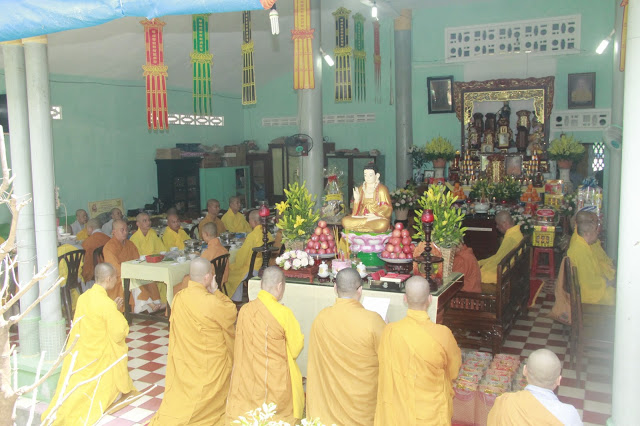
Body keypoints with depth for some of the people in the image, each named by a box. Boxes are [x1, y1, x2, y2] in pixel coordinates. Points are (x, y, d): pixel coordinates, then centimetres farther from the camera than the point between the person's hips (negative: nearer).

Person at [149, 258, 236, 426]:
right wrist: (215, 291, -9)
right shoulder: (210, 302, -28)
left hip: (182, 360, 5)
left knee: (180, 392, 18)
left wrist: (210, 292, 0)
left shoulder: (179, 297, -7)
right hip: (209, 363, -5)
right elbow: (232, 312, -10)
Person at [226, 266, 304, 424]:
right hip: (275, 381, -4)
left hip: (247, 379, 4)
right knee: (275, 419, 15)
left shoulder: (244, 309, -6)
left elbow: (243, 344, 6)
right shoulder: (283, 313, -19)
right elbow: (296, 349, -9)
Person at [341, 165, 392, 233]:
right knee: (345, 221, -24)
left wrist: (376, 215, -20)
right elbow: (356, 212, 10)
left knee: (382, 225, -40)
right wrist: (356, 199, -9)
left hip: (378, 218, -3)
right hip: (362, 217, 3)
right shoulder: (361, 189, 12)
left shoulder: (382, 189, 0)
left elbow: (388, 209, -5)